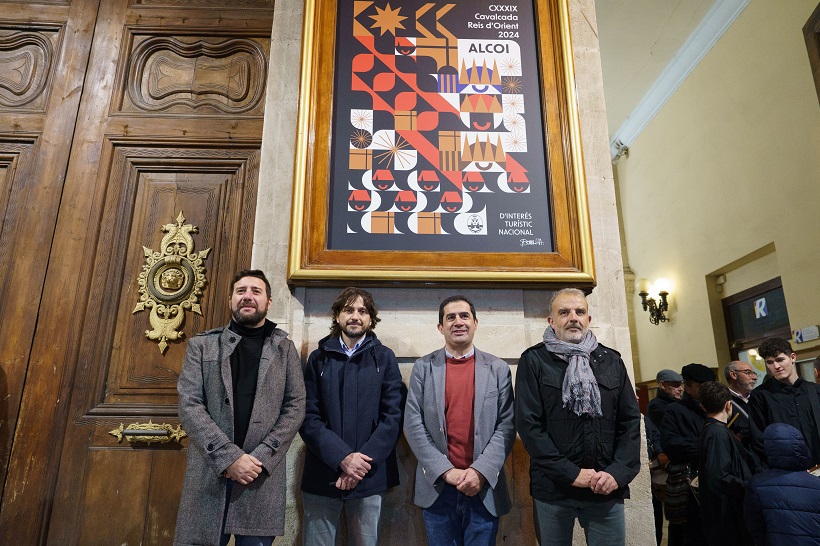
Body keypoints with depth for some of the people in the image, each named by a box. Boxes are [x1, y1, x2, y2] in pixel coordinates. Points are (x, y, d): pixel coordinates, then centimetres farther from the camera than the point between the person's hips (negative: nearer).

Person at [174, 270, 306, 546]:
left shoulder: (284, 349, 7)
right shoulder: (202, 345, 6)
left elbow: (295, 407, 1)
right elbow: (189, 406, -3)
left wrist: (260, 458, -11)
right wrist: (229, 457, -13)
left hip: (262, 475, 0)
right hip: (209, 473, 0)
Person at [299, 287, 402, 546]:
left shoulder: (384, 358, 5)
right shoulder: (319, 358, 7)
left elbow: (393, 415, -2)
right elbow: (308, 417, -2)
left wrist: (363, 461, -12)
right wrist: (342, 457, -14)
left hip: (370, 475, 0)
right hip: (322, 474, 1)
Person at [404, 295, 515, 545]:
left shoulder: (498, 368, 3)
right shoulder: (423, 367, 2)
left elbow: (506, 425, -2)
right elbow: (413, 424, -4)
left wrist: (481, 471, -13)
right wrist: (446, 471, -11)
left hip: (485, 487, 0)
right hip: (437, 487, 0)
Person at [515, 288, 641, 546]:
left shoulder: (612, 361, 9)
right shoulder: (534, 360, -2)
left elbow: (631, 420, 6)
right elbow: (529, 424, -9)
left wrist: (619, 472, -7)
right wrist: (570, 473, -14)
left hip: (607, 488, 3)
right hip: (553, 488, -2)